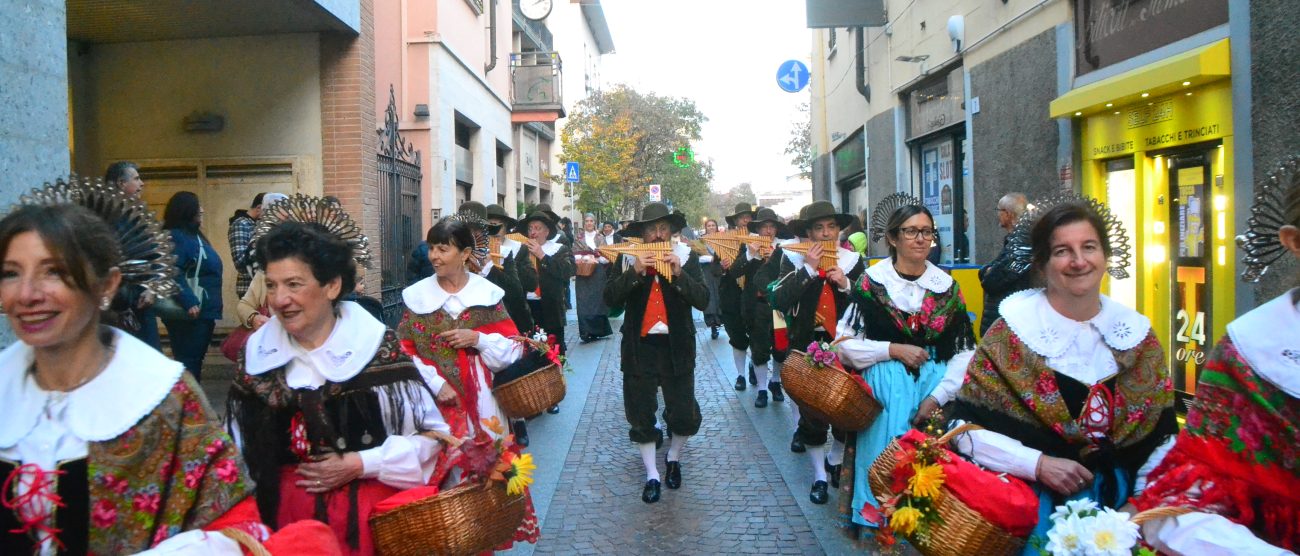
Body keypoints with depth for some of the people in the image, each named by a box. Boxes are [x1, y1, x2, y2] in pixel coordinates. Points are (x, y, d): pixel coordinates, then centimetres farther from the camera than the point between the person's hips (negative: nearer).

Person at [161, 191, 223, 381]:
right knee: (188, 363, -7)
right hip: (190, 312, -10)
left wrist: (212, 306, 24)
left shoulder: (193, 235, 17)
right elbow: (173, 274, -26)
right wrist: (189, 302, -34)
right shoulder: (176, 237, -14)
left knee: (196, 360, 15)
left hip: (204, 311, 10)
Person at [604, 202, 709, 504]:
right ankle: (652, 475, 21)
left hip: (676, 346, 0)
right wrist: (635, 272, -22)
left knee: (685, 413, 4)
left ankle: (673, 458, 33)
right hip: (639, 346, 0)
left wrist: (679, 273, -23)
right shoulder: (627, 258, -1)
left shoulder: (686, 257, -1)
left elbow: (702, 298, -9)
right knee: (641, 414, 7)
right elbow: (610, 297, -11)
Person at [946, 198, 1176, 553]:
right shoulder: (1014, 331, -7)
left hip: (1115, 499, 3)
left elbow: (1162, 435, 8)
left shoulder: (1136, 334, 3)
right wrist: (1038, 464, -18)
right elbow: (966, 426, -10)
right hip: (1033, 498, -3)